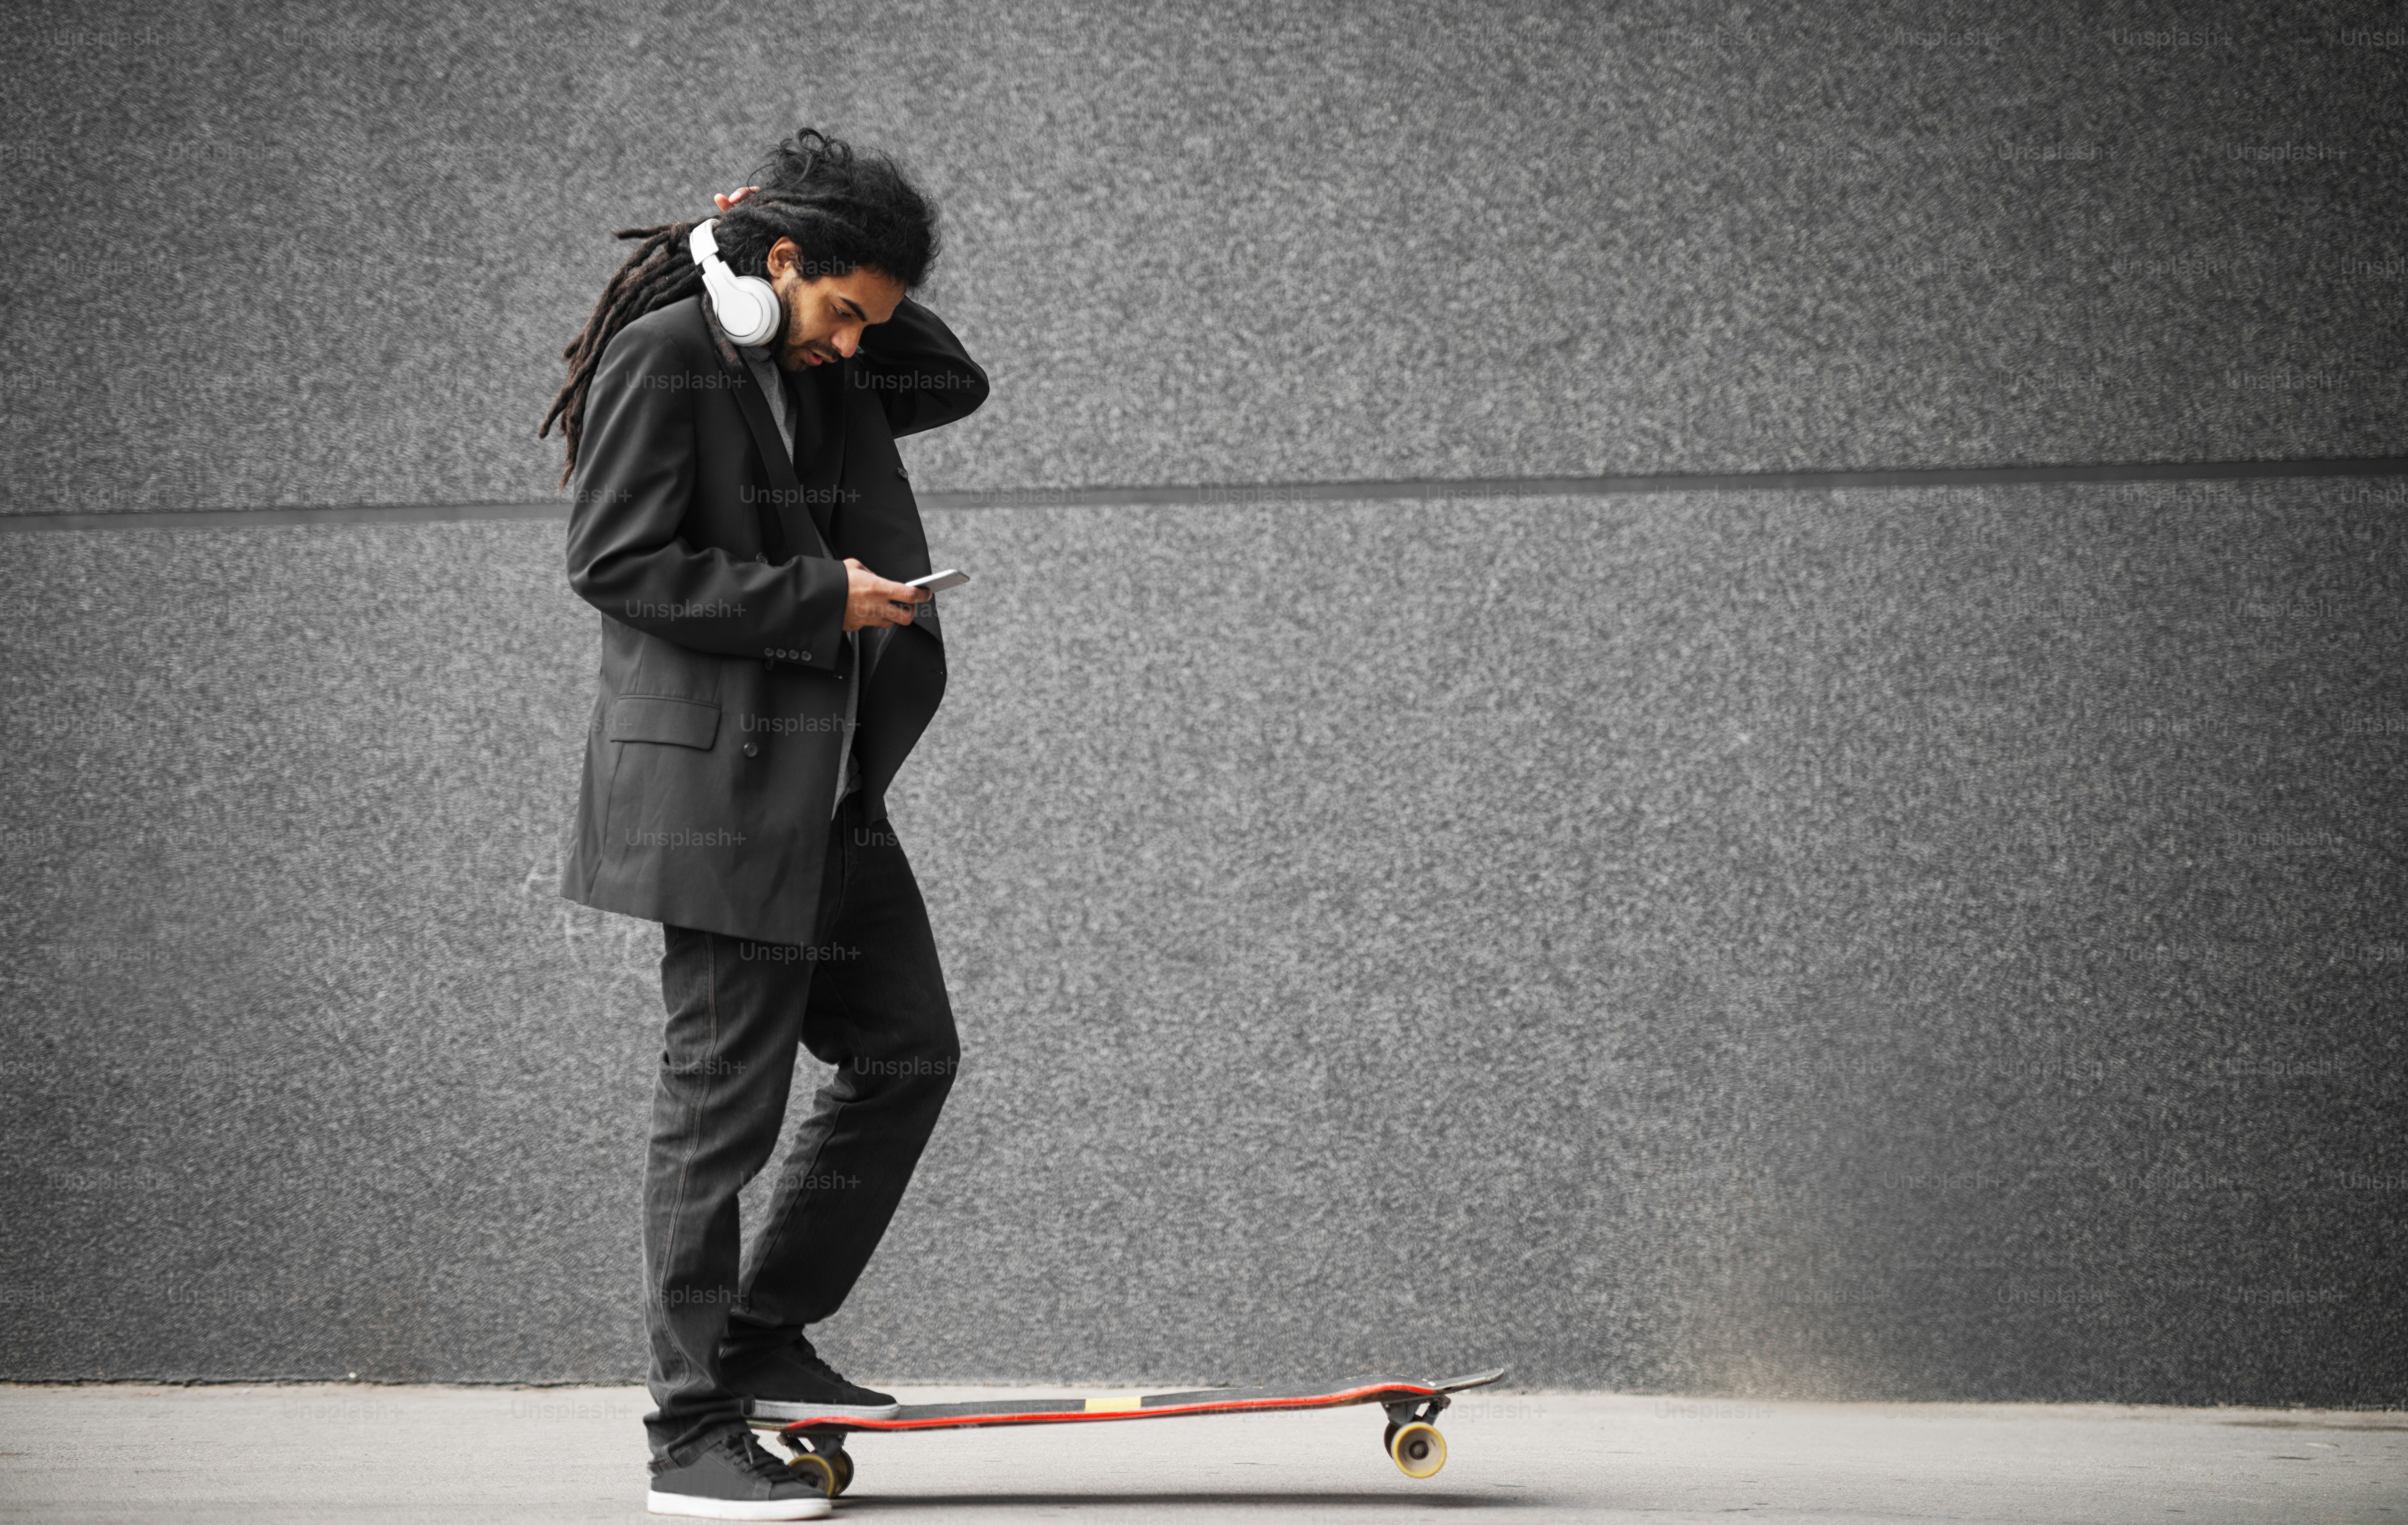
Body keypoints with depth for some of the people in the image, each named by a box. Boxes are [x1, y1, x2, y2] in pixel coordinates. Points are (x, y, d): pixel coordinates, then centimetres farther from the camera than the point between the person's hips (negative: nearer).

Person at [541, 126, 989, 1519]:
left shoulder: (821, 380, 13)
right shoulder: (664, 358, -11)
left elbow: (957, 383, 22)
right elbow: (621, 562, -16)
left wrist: (862, 305, 7)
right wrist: (819, 599, -15)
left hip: (827, 783, 9)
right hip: (720, 777, -9)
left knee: (910, 1049, 11)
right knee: (723, 1095, -6)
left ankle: (765, 1339, 21)